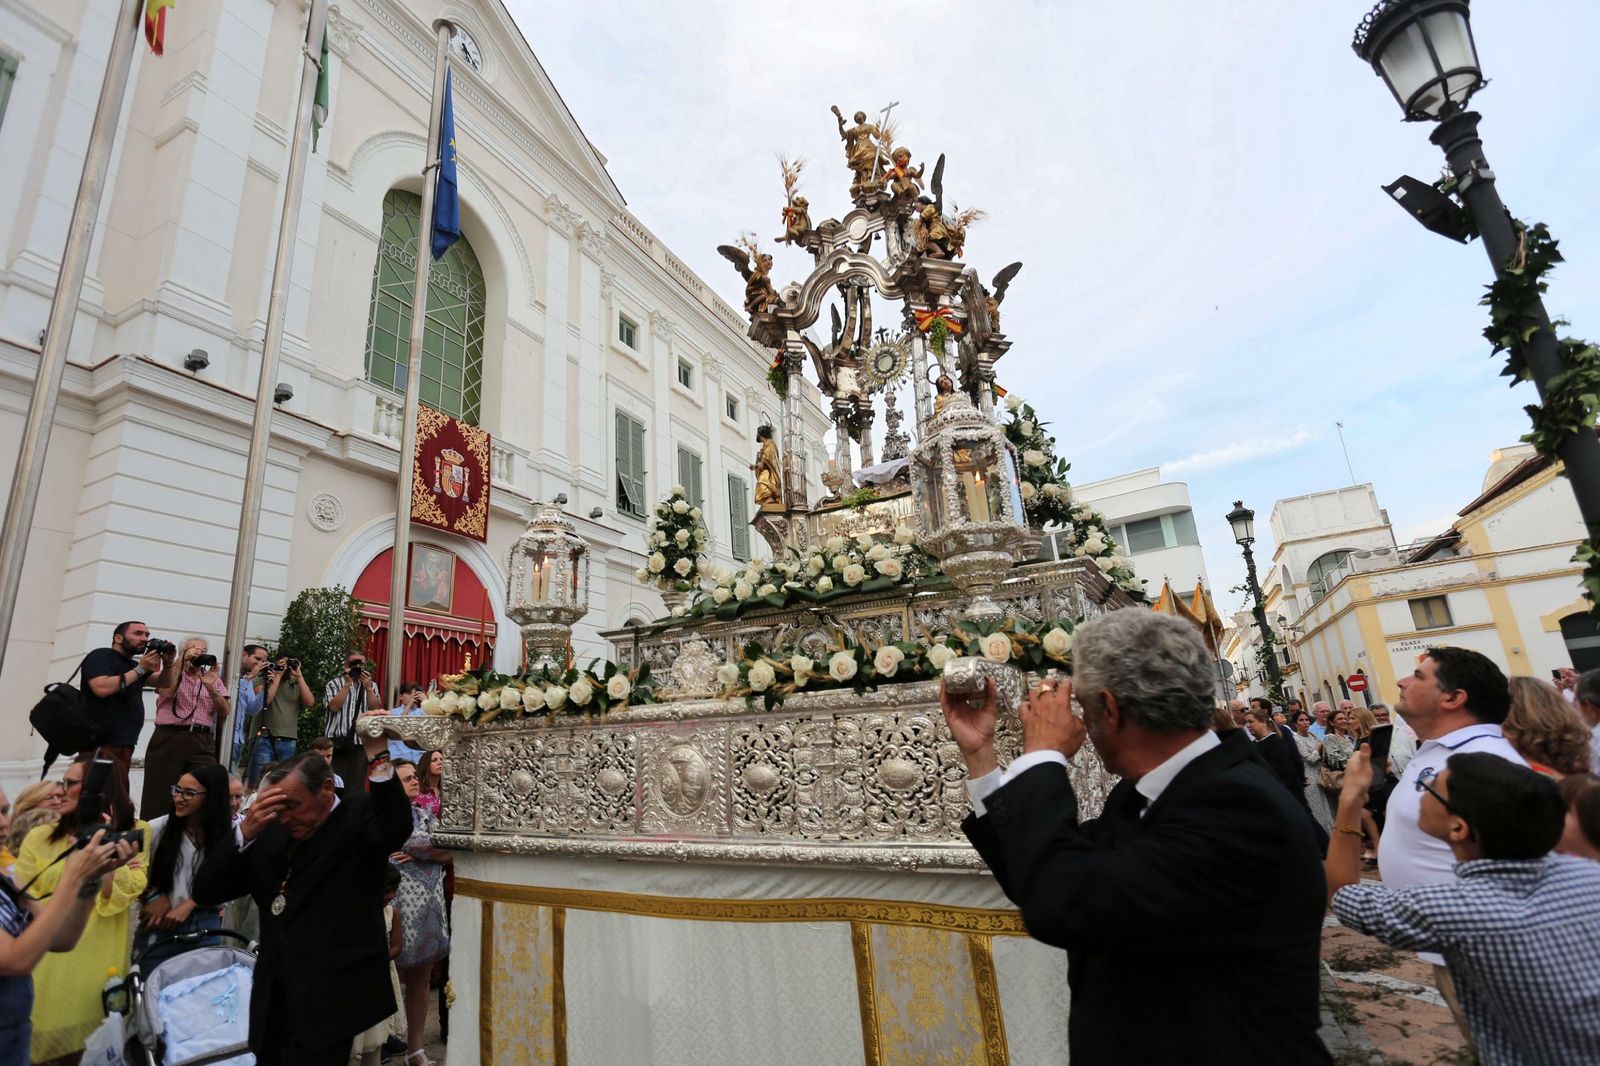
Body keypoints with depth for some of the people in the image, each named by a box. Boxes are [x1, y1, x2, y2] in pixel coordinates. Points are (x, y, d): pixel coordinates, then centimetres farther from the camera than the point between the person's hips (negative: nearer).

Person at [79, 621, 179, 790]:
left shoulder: (133, 665, 19)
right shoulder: (101, 656, -5)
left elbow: (164, 682, 14)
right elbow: (101, 688, -21)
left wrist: (168, 663, -4)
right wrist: (140, 669, -17)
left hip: (125, 744, 8)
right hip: (102, 743, -8)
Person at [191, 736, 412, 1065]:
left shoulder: (359, 814, -10)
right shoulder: (272, 831, 6)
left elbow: (396, 827, -33)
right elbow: (205, 892, 6)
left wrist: (378, 755, -42)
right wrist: (246, 831, -11)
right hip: (273, 1000, 6)